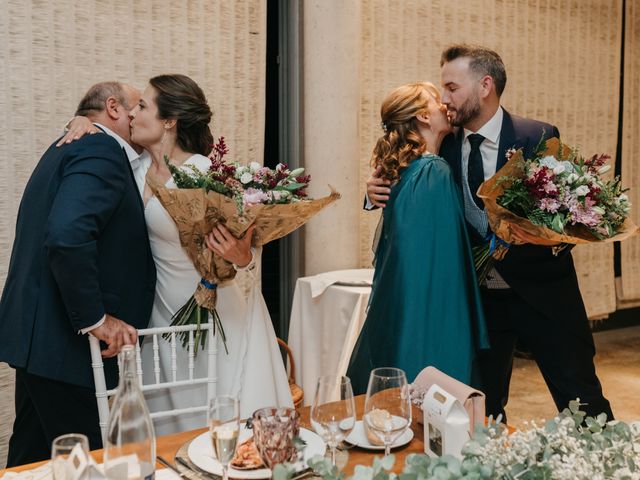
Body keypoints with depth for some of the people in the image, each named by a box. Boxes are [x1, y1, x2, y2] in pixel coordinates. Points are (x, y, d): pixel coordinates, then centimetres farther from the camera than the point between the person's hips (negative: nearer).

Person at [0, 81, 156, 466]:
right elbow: (67, 236, -29)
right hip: (69, 347, -10)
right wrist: (95, 318, -22)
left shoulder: (69, 148, 18)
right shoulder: (102, 152, -14)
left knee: (32, 459, 20)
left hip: (36, 337, 10)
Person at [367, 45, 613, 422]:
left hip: (541, 291, -3)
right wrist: (384, 192, -10)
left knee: (581, 400, 6)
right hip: (478, 295, 4)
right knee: (484, 406, 14)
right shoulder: (448, 144, 0)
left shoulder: (538, 137, -11)